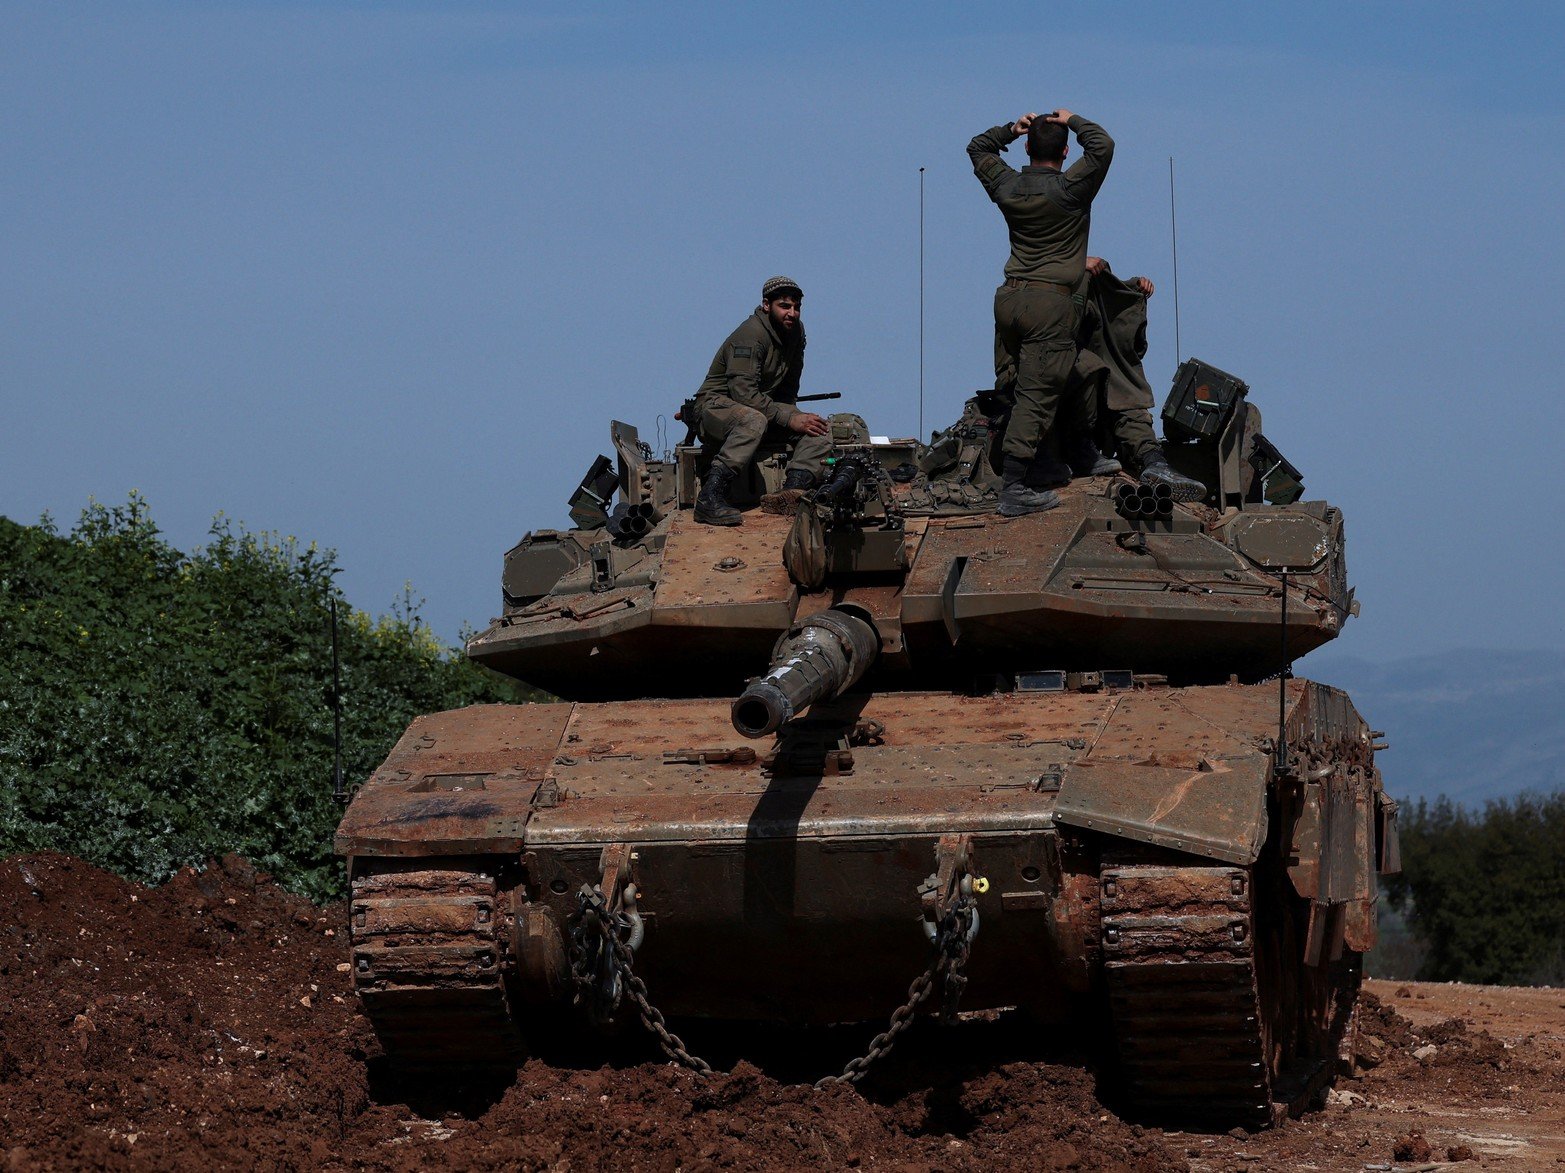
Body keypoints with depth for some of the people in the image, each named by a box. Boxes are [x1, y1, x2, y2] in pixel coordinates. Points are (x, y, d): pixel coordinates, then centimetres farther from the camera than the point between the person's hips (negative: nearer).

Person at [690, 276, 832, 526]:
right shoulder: (751, 334, -20)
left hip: (765, 410, 8)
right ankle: (710, 499, -45)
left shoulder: (796, 331, 7)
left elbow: (789, 388, 17)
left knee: (821, 429, -9)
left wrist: (791, 411, -3)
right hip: (716, 407, -8)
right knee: (753, 421, -42)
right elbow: (743, 393, -28)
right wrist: (789, 418, -28)